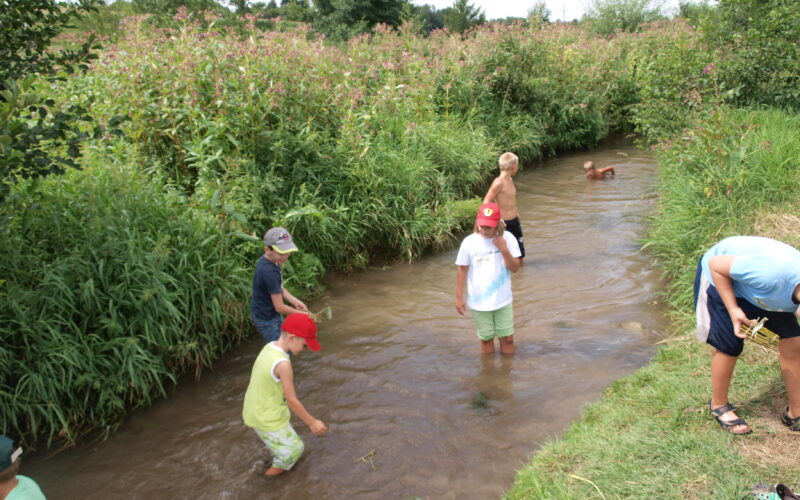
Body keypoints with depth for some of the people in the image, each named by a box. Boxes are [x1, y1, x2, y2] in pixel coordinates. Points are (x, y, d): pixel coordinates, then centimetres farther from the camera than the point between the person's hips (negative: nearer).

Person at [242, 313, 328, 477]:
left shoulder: (269, 347, -6)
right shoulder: (283, 364, -33)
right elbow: (292, 400, -25)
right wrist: (312, 422, -13)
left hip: (254, 412, 8)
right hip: (268, 420, -8)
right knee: (294, 448, 16)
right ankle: (274, 471, 35)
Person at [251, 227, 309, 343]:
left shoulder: (265, 260, -5)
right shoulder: (269, 272, -34)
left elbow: (278, 288, 9)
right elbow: (280, 307, -28)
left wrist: (295, 301, -5)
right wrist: (303, 315, -16)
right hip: (266, 320, -10)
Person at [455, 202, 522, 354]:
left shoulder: (507, 239, -10)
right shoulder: (469, 242, -12)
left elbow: (515, 268, -9)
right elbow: (462, 270, -4)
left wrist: (504, 250, -24)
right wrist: (459, 297, -3)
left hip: (503, 300, 1)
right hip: (479, 302, -1)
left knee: (507, 338, 10)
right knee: (486, 338, 14)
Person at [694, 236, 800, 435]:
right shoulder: (773, 273, -43)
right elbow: (716, 264, -28)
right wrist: (734, 310, -29)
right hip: (721, 276, -6)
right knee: (729, 346, -6)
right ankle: (718, 405, 19)